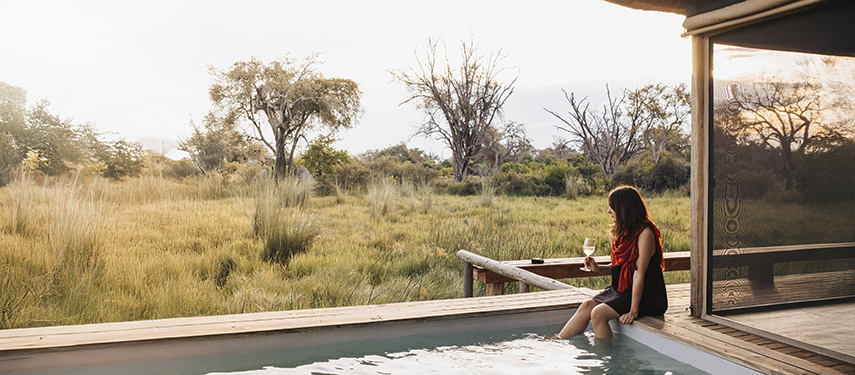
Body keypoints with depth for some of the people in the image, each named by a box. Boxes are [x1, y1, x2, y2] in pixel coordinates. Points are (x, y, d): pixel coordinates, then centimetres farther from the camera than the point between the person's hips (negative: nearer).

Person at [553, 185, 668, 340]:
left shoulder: (645, 234, -18)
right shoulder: (616, 234, 8)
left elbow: (639, 274, -21)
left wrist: (633, 311, -21)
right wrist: (598, 268, -5)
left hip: (646, 296, -7)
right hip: (621, 289, 7)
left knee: (598, 313, -23)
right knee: (587, 306, -12)